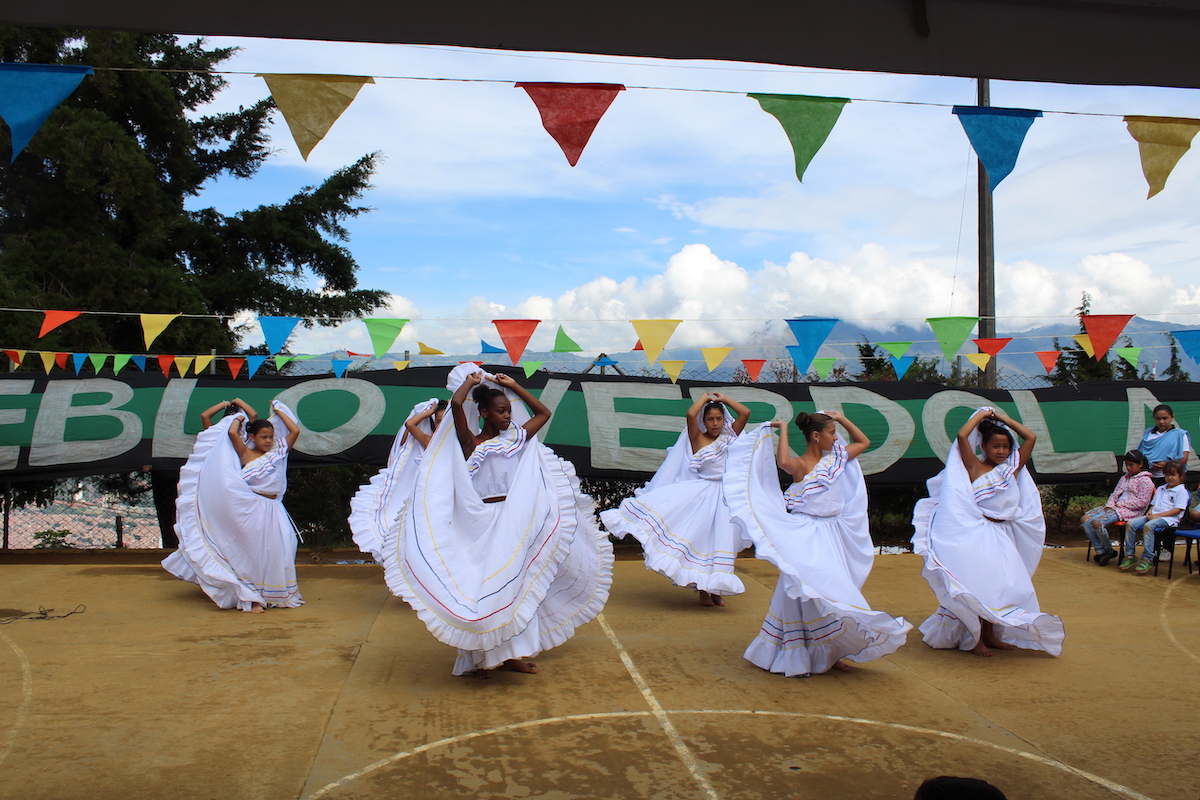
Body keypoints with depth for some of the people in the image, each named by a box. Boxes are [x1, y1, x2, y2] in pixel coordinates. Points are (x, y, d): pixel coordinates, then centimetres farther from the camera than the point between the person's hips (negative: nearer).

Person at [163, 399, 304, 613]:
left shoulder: (279, 452, 9)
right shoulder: (245, 454, 2)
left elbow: (295, 430, 4)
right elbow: (232, 432, -10)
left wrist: (278, 409, 14)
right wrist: (239, 416, 9)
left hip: (274, 511, 3)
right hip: (251, 510, -2)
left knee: (278, 552, -5)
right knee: (253, 552, -4)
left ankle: (278, 595, 6)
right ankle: (252, 598, 1)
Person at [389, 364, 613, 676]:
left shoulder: (516, 438, 9)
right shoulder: (471, 444, -6)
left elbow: (543, 413, 21)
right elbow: (456, 404, -21)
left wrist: (513, 386, 15)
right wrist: (470, 381, -2)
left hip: (515, 522, 6)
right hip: (484, 525, -6)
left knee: (517, 585, 8)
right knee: (484, 586, -4)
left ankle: (511, 653, 17)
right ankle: (482, 657, 5)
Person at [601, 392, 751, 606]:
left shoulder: (729, 437, 9)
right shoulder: (697, 439, -1)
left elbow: (745, 413, 3)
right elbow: (690, 414, -16)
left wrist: (723, 399, 8)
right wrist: (706, 397, 0)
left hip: (725, 497, 3)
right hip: (701, 494, -3)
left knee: (720, 543, 4)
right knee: (699, 541, -6)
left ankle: (717, 588, 15)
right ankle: (703, 589, 5)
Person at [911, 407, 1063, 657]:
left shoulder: (1012, 469, 10)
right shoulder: (974, 468, -3)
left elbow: (1030, 437, 12)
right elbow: (962, 436, -16)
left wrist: (1003, 418, 12)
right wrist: (981, 415, -2)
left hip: (1004, 537, 6)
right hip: (977, 534, -6)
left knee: (1000, 584, 6)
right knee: (978, 584, -8)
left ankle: (990, 634, 19)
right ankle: (975, 638, 1)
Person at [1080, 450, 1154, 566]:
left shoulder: (1145, 481, -3)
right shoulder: (1125, 478, 23)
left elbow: (1142, 502, -11)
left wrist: (1121, 504, -12)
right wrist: (1109, 504, -1)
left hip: (1128, 511, -9)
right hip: (1115, 507, 9)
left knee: (1098, 523, -29)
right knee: (1084, 519, -13)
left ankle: (1109, 551, -7)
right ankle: (1100, 550, -11)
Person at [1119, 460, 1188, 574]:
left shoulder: (1181, 491, 2)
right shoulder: (1160, 489, 26)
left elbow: (1177, 510, -9)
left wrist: (1158, 515, -16)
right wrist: (1150, 512, 3)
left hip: (1169, 518, -7)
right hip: (1154, 516, 7)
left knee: (1148, 526, -36)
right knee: (1131, 524, -17)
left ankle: (1148, 559, -33)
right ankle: (1130, 556, -15)